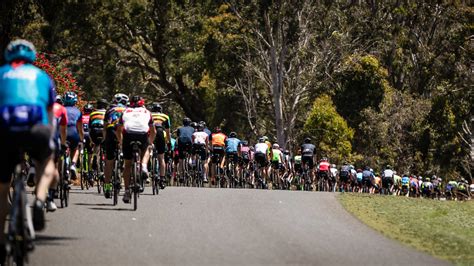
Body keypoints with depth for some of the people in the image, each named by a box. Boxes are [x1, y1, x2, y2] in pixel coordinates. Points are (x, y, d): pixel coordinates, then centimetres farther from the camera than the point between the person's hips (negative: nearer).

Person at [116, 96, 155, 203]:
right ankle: (143, 166, 7)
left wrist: (120, 142, 41)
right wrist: (150, 142, 44)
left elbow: (118, 130, 27)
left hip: (128, 135, 0)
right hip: (143, 135, 0)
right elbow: (153, 131, 29)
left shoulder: (125, 111, 28)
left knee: (127, 164, 11)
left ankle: (127, 191, 4)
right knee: (145, 149, 33)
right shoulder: (147, 112, 27)